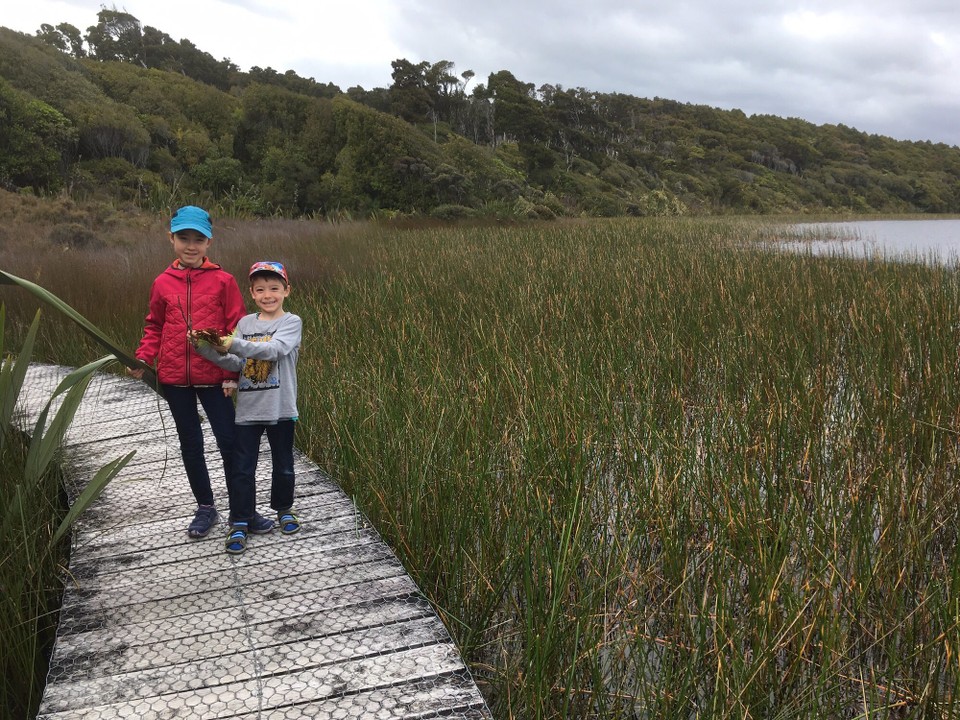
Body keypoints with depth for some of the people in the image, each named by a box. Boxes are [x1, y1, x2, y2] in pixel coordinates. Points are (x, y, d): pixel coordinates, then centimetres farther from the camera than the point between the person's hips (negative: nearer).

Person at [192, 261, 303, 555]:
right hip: (247, 409, 3)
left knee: (283, 465, 13)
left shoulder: (291, 322, -5)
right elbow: (235, 363, 1)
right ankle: (240, 522, 12)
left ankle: (284, 509, 35)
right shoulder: (245, 323, 8)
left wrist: (234, 345, -34)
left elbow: (273, 349, -23)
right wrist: (207, 348, -14)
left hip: (280, 409, -2)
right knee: (241, 469, 1)